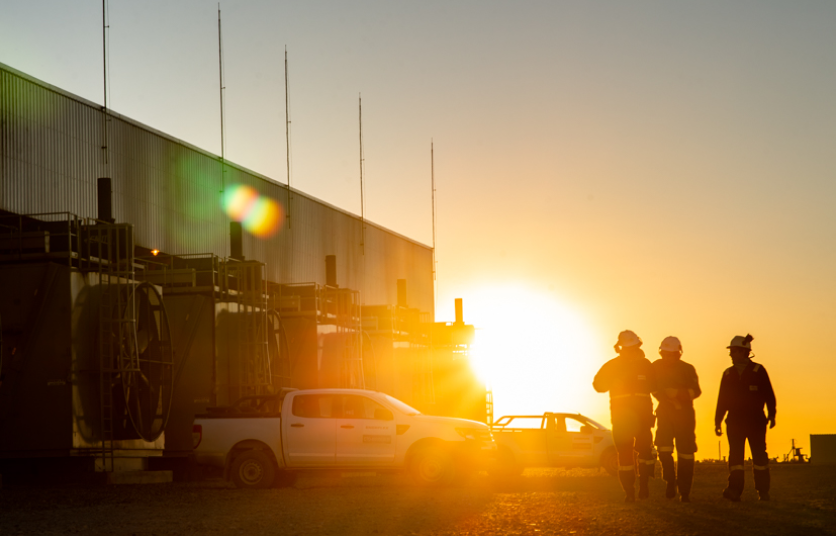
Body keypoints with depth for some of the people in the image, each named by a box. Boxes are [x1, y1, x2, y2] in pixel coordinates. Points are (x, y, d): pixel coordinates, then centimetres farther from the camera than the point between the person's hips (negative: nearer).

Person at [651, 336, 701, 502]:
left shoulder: (687, 369, -4)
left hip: (684, 413, -2)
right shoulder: (657, 366, 3)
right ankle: (670, 481, 6)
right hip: (665, 412, 2)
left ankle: (684, 491, 4)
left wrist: (677, 394, -26)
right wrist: (671, 401, -3)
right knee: (663, 446, -15)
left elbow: (696, 391, -12)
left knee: (685, 452, -3)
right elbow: (655, 390, 9)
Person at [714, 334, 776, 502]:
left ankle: (763, 491, 9)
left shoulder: (758, 370, 1)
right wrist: (718, 421, 10)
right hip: (735, 421, 3)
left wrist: (771, 414, -8)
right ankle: (735, 490, -13)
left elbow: (769, 395, 0)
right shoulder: (728, 374, 12)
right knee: (735, 455, -7)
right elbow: (722, 399, 14)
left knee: (759, 455, 0)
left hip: (755, 420, -2)